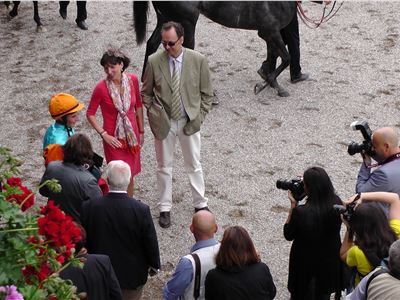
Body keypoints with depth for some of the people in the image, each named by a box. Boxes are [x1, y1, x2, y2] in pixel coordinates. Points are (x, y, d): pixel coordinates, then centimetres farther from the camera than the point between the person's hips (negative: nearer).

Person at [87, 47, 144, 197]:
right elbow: (90, 114, -7)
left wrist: (141, 131, 10)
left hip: (132, 135, 4)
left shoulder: (132, 80, -7)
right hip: (114, 139, -4)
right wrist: (104, 135, -14)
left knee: (130, 175, 17)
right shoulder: (101, 88, -18)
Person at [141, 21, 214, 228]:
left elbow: (206, 93, 0)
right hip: (163, 122, 0)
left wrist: (199, 116, -5)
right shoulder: (154, 61, -10)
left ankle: (200, 204, 28)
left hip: (189, 121, 0)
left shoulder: (198, 60, -10)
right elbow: (146, 92, 4)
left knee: (194, 165, 12)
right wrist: (153, 113, -4)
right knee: (164, 167, 11)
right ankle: (165, 208, 24)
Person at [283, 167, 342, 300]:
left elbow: (288, 235, -16)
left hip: (305, 265, -4)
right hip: (330, 262, 4)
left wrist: (293, 205, -17)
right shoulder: (336, 203, -19)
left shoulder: (301, 212, -34)